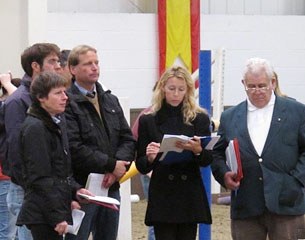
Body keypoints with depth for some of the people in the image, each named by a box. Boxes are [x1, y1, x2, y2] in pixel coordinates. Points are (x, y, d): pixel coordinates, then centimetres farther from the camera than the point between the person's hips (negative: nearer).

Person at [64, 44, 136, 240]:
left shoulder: (111, 101, 16)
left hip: (111, 187, 8)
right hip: (81, 189, -7)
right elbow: (74, 149, -19)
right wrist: (111, 165, -13)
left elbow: (128, 139, 13)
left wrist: (118, 167, -7)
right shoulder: (68, 103, -11)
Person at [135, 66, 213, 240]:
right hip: (162, 197, -1)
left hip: (190, 195, 1)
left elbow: (208, 160, 1)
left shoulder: (199, 119, 5)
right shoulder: (148, 121, 3)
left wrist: (198, 150, -20)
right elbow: (141, 166, 4)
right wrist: (149, 158, -18)